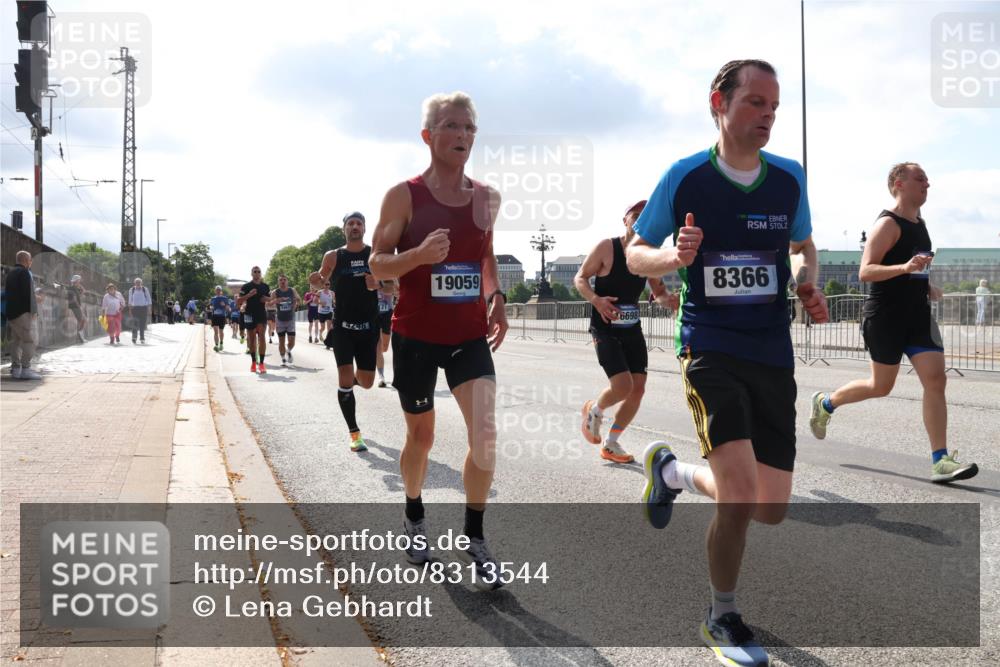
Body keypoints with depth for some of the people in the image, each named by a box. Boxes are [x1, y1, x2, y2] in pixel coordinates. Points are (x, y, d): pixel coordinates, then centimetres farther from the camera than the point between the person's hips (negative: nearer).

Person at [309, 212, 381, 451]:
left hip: (369, 326, 1)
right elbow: (320, 283, 9)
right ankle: (354, 433, 0)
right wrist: (315, 281, -15)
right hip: (342, 326, -1)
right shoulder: (333, 256, 1)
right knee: (345, 380, -11)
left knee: (366, 382, 7)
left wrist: (378, 285, -16)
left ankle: (352, 379, 45)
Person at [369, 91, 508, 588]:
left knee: (485, 435, -12)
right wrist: (420, 254, -26)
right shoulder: (404, 196, -8)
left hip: (470, 335, 3)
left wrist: (496, 299, 7)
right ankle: (414, 518, 38)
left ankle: (474, 539, 4)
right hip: (416, 335, -2)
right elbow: (378, 263, -8)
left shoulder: (487, 198, 5)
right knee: (421, 435, 12)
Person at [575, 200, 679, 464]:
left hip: (632, 328, 6)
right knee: (623, 386, -18)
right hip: (605, 328, -6)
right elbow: (580, 278, -6)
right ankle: (594, 410, 17)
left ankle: (611, 445, 18)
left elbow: (659, 292, 11)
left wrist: (668, 300, -13)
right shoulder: (606, 248, -11)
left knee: (638, 388, 1)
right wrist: (595, 299, -26)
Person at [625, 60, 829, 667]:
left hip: (773, 353, 5)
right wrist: (672, 257, -18)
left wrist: (809, 284, -2)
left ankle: (672, 470, 36)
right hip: (710, 348, -4)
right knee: (741, 496, -18)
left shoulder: (789, 177, 4)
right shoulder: (685, 177, -6)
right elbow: (635, 252, 4)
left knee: (771, 510, 6)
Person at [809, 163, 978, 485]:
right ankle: (825, 402, 31)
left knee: (935, 380, -7)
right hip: (885, 316, -7)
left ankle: (940, 460, -7)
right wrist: (905, 267, -33)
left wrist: (925, 285, 14)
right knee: (881, 386, 4)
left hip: (918, 314, 7)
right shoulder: (888, 224, -11)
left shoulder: (919, 223, 16)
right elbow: (865, 271, -21)